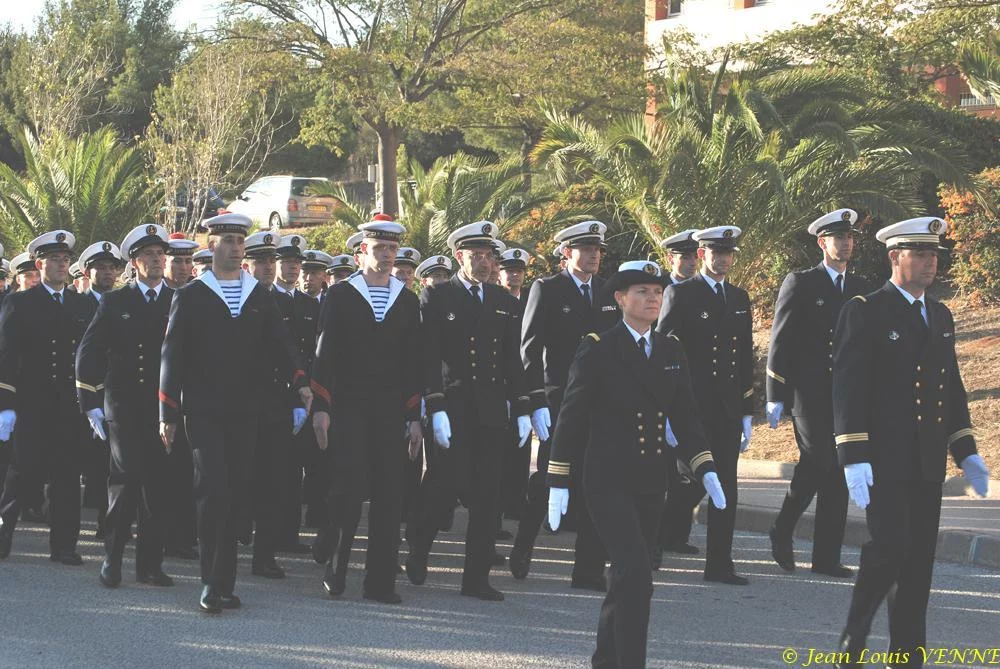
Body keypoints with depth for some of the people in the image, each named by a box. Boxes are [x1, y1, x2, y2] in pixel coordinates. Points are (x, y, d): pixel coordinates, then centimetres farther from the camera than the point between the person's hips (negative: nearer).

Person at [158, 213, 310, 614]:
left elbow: (279, 344, 3)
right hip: (203, 411, -3)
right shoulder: (190, 297, 3)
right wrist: (167, 413, -2)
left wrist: (300, 381, -17)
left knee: (236, 495, 5)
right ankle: (211, 583, -9)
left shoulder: (261, 298, 11)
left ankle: (224, 584, 12)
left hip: (244, 413, 3)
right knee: (214, 491, -14)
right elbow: (172, 355, 3)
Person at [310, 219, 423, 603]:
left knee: (389, 495, 0)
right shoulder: (340, 296, 3)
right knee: (351, 486, -11)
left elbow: (413, 362, 12)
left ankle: (380, 582, 5)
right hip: (349, 407, -3)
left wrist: (415, 417, 7)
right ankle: (335, 569, 7)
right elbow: (325, 354, 0)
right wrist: (321, 407, -7)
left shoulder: (408, 302, 11)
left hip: (390, 411, 3)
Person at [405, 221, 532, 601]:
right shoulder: (436, 297, 0)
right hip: (453, 408, -4)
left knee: (486, 495, 2)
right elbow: (428, 357, -7)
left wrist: (522, 410, 9)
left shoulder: (503, 301, 14)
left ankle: (477, 578, 6)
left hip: (492, 412, 4)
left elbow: (513, 359, 15)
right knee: (449, 482, -11)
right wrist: (436, 409, -15)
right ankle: (418, 549, 16)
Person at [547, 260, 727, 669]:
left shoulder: (672, 352, 11)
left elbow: (685, 417, 12)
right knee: (635, 575, -16)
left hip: (651, 482, 6)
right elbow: (572, 417, -4)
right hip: (607, 480, -6)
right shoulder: (597, 350, -5)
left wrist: (706, 470, 1)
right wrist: (558, 482, -6)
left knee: (627, 578, 11)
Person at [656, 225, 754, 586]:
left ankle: (720, 563, 5)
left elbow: (745, 357, 18)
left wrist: (746, 411, 14)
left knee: (726, 487, 2)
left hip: (728, 408, 5)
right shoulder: (680, 294, -1)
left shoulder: (739, 298, 16)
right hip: (692, 407, -5)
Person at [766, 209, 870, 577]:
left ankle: (827, 557, 7)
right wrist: (776, 396, -7)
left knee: (838, 473, 2)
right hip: (809, 393, -5)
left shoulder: (860, 288, 14)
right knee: (817, 460, -17)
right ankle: (782, 531, 5)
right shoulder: (800, 283, 1)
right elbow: (780, 340, -2)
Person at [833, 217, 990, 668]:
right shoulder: (865, 313, -6)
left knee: (919, 561, 5)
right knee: (890, 548, -15)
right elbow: (848, 389, -11)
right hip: (884, 460, -6)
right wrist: (854, 458, -18)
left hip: (927, 463, 6)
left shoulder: (941, 316, 15)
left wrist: (965, 451, 13)